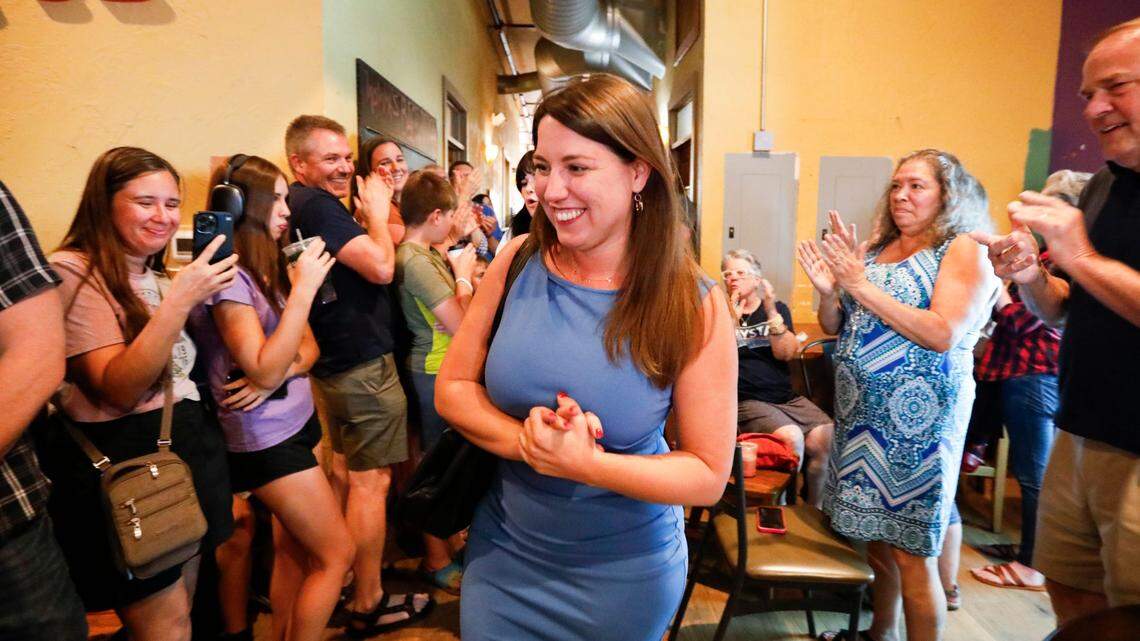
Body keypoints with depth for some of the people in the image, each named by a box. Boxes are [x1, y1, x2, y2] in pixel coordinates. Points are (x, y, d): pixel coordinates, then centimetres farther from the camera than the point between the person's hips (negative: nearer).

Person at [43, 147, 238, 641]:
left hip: (186, 449, 8)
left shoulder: (156, 277, 14)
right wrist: (179, 300, -28)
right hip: (121, 467, -8)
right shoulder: (72, 272, -12)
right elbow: (120, 390, -22)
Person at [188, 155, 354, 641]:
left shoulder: (269, 267, 9)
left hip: (296, 422, 8)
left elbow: (309, 347, 8)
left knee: (294, 552, 16)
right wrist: (304, 287, -26)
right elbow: (264, 369, -25)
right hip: (266, 438, -8)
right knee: (337, 555, 0)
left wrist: (283, 370, -15)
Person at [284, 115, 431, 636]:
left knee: (344, 471, 22)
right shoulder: (316, 203, -19)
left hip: (333, 361, 11)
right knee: (371, 481, -2)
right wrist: (376, 214, -10)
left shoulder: (302, 204, 13)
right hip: (363, 363, -11)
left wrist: (371, 219, 7)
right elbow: (380, 266, -25)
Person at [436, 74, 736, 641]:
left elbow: (709, 476, -15)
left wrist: (584, 465, -28)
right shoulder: (518, 263, -11)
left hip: (624, 573, -2)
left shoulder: (695, 307, -19)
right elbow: (451, 388, -5)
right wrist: (528, 441, -23)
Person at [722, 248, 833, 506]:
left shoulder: (778, 308, 15)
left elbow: (785, 353, -2)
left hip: (787, 397, 4)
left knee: (828, 437, -19)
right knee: (791, 438, -29)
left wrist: (771, 311, -12)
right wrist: (733, 319, -13)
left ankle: (815, 511, 3)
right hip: (746, 401, -4)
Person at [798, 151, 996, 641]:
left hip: (915, 419, -6)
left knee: (911, 553, 0)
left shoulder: (963, 251, -4)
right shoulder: (873, 250, 12)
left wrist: (861, 286, -18)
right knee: (875, 536, 16)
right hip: (861, 413, 6)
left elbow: (943, 334, -18)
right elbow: (835, 326, 15)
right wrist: (827, 291, -7)